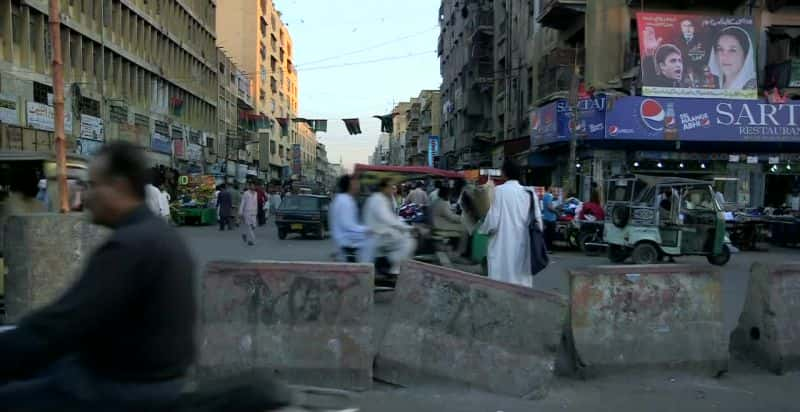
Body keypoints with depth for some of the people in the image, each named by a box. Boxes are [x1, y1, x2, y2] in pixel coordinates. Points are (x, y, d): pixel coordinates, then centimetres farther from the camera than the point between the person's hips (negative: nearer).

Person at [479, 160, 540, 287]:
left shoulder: (500, 191, -8)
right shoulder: (530, 193, 4)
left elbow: (493, 220, -12)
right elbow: (537, 221, 5)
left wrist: (483, 229, 8)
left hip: (503, 248, -4)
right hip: (523, 247, 5)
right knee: (522, 282, 11)